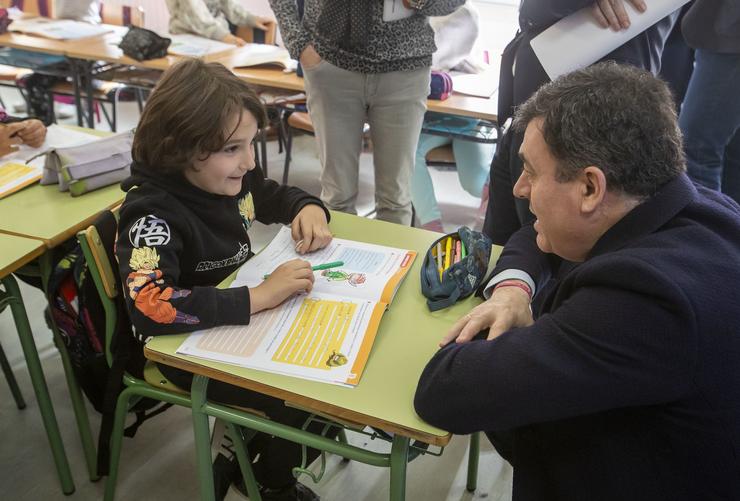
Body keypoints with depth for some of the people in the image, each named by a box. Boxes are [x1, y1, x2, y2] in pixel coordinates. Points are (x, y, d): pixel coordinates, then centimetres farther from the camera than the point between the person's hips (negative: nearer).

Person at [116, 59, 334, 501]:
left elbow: (277, 196, 15)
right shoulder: (154, 214, -28)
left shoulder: (228, 177, -5)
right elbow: (150, 305, -43)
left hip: (244, 319, 8)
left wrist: (309, 208, -9)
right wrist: (260, 296, -41)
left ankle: (256, 447, 26)